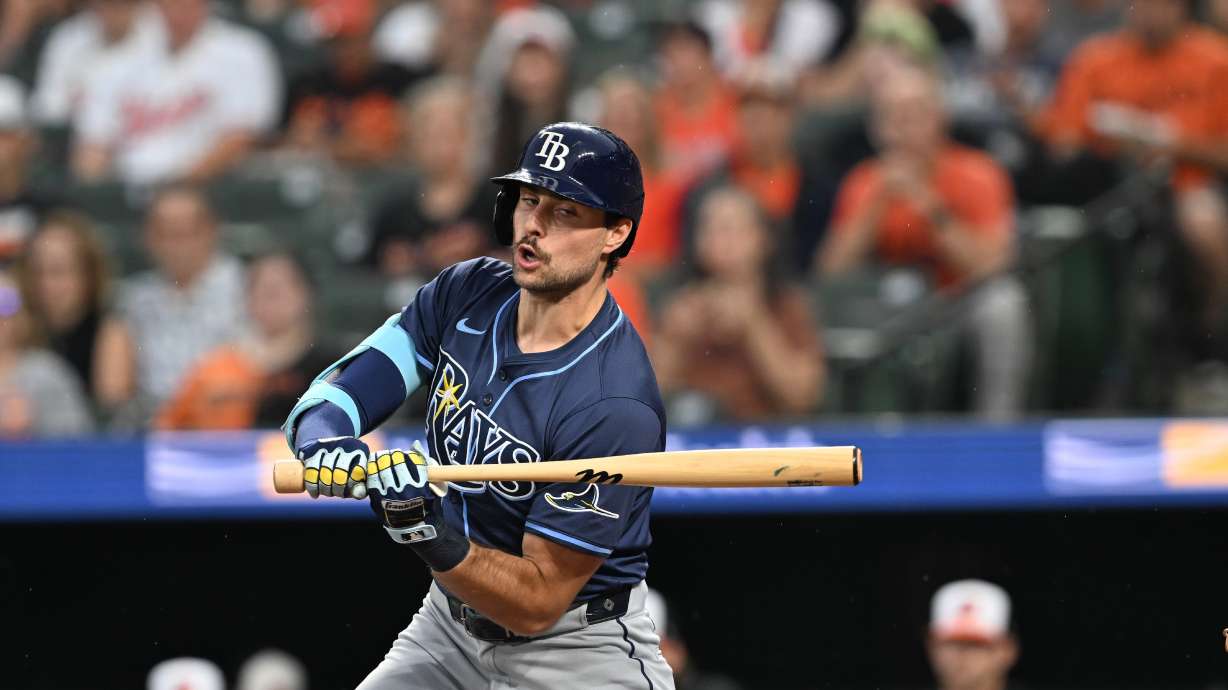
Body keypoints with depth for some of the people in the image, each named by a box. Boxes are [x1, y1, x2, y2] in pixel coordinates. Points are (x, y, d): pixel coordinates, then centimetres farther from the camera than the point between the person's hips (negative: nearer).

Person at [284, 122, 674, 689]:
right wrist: (321, 434, -31)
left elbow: (538, 602, -24)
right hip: (451, 618, 5)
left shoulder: (614, 408, -27)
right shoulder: (466, 296, -6)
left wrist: (425, 532, -38)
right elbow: (328, 399, -8)